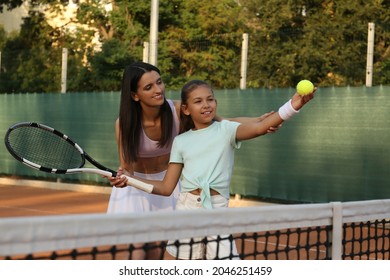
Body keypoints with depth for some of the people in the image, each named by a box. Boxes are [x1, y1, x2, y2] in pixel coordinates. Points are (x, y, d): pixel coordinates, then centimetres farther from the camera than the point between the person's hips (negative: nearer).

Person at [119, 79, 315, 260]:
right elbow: (167, 187, 11)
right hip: (187, 209, 2)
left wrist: (292, 106, -33)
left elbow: (259, 128, -17)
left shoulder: (225, 130, 3)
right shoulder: (180, 142, 11)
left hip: (217, 209, -2)